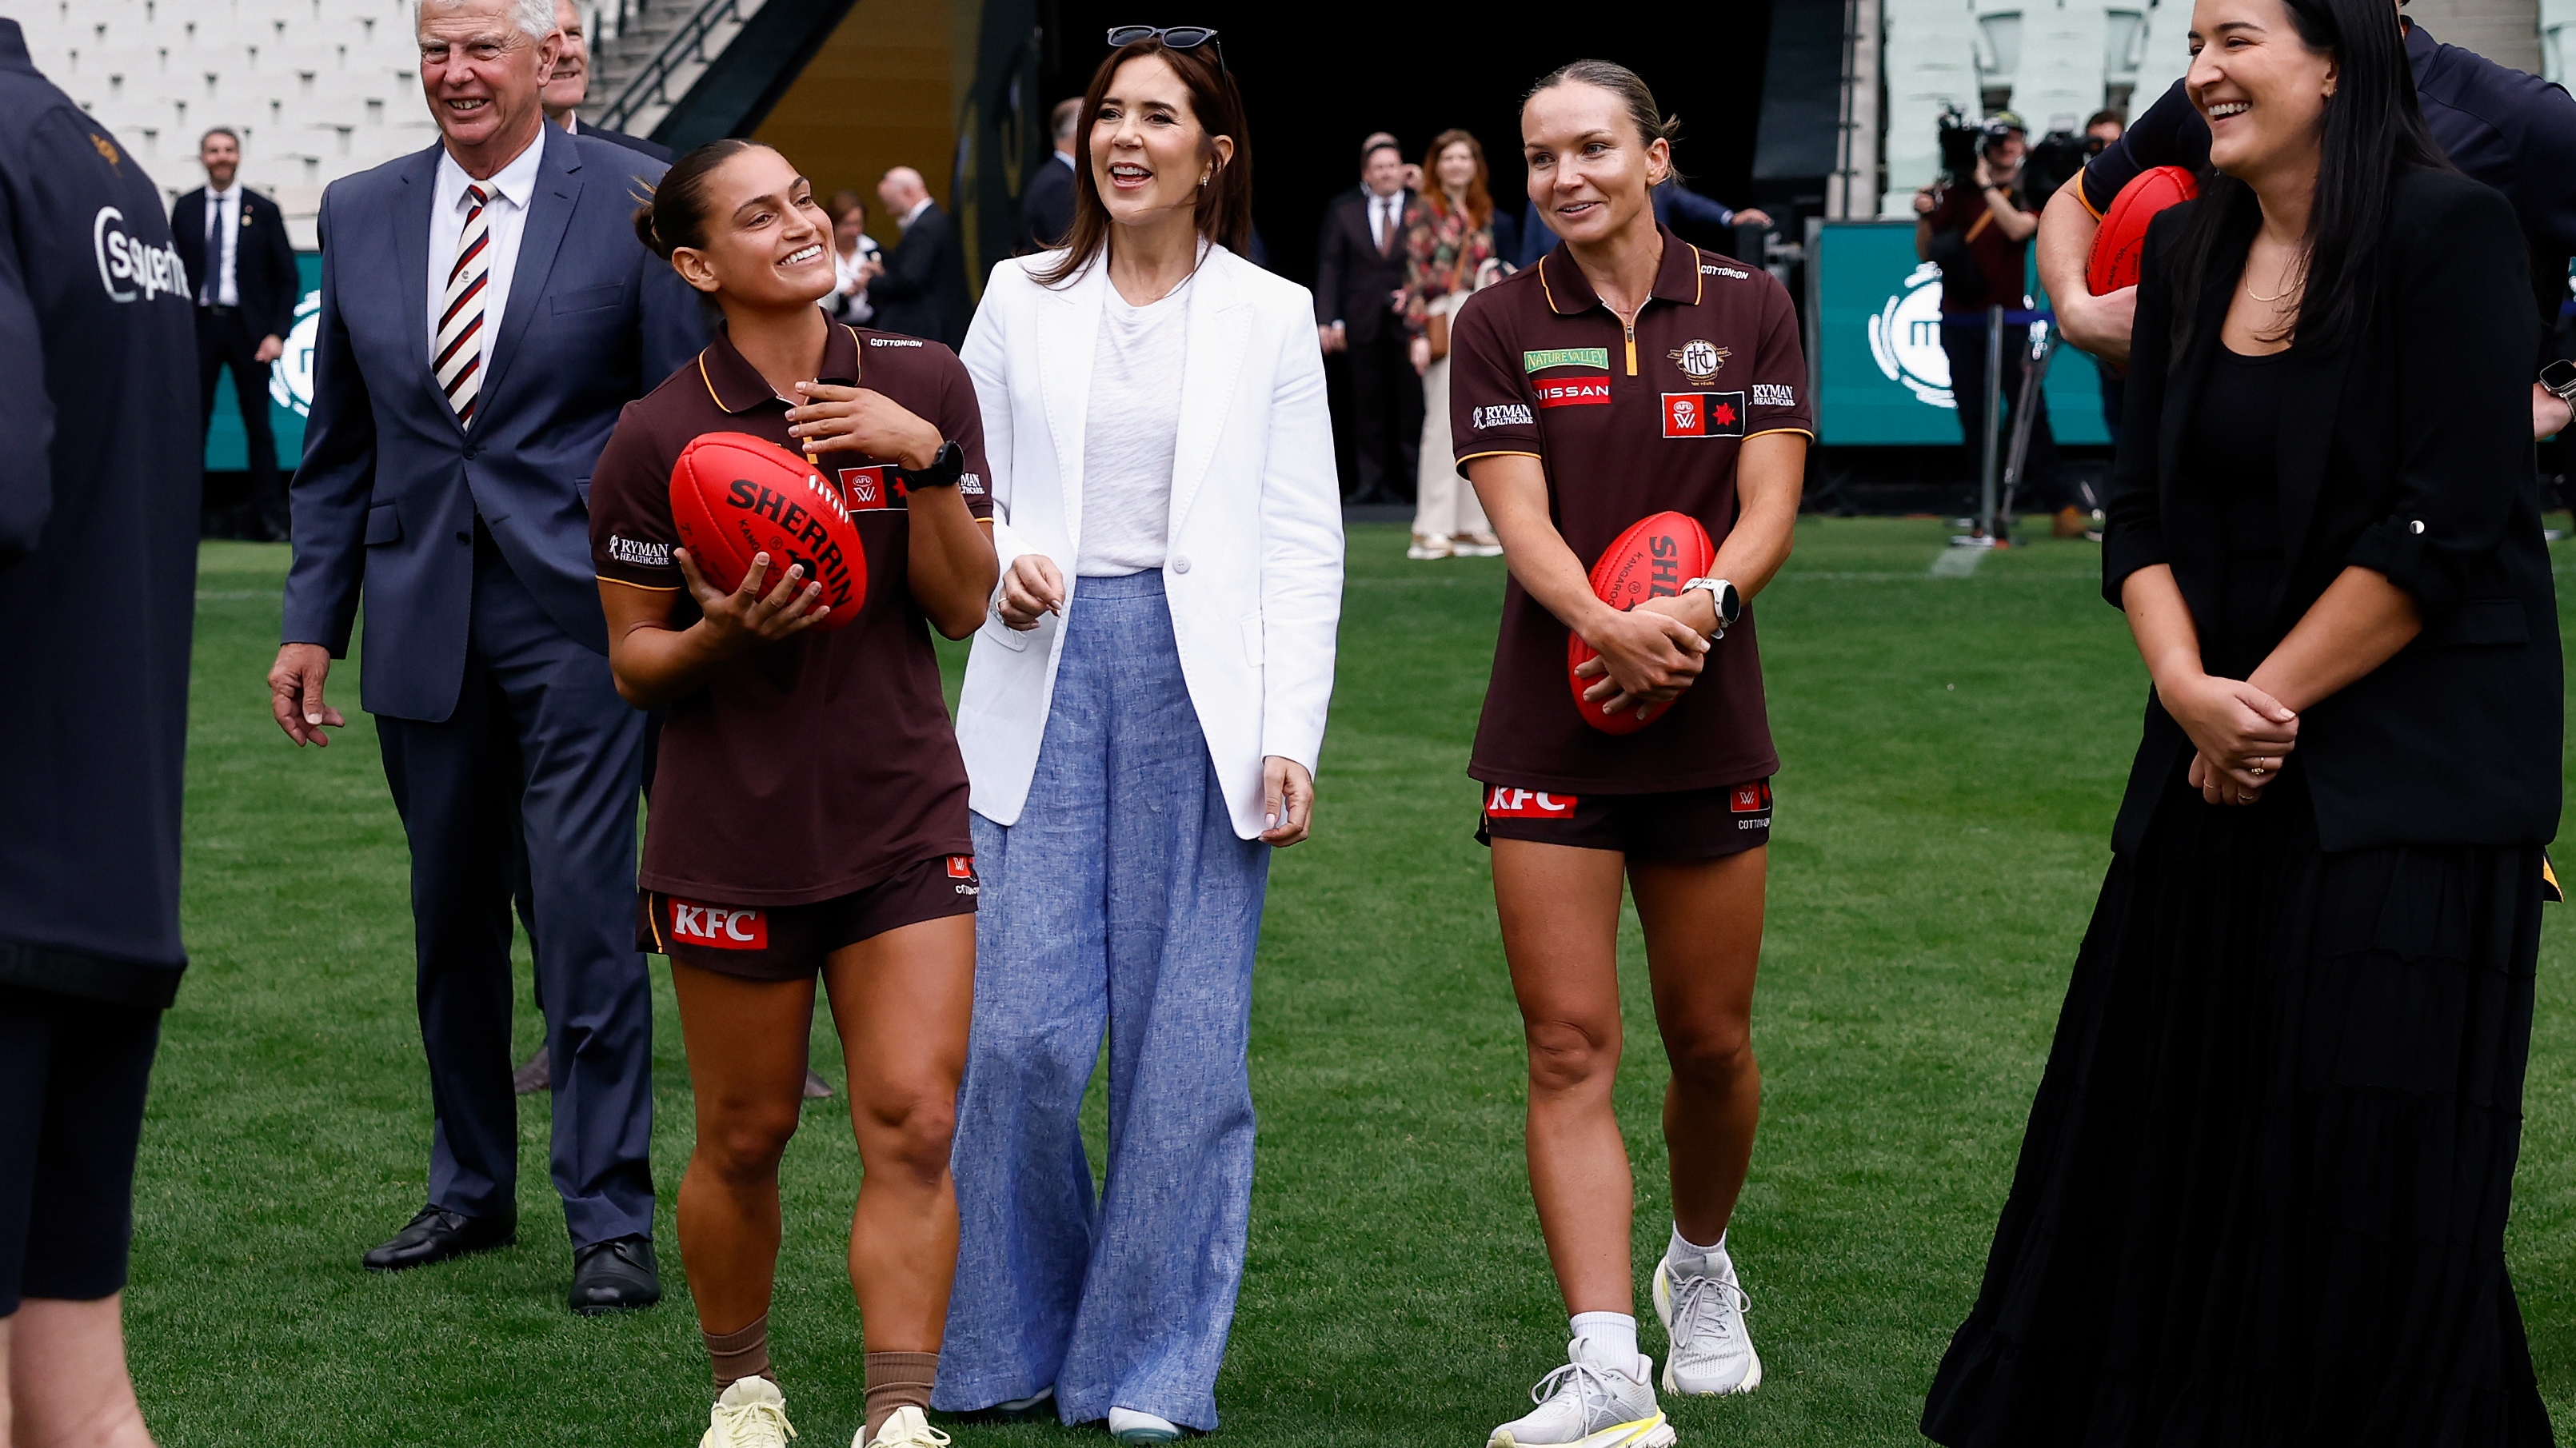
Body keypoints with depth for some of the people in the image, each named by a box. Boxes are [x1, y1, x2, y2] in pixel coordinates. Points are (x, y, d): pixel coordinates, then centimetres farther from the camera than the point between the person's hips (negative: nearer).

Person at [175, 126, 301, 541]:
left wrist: (277, 333, -6)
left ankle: (266, 517, 8)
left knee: (258, 425, 3)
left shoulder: (263, 211, 3)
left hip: (248, 327, -1)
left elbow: (288, 278, 4)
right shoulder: (185, 209, 7)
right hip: (198, 324, 1)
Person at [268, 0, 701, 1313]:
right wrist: (311, 620, 9)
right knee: (449, 919, 13)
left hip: (579, 613, -4)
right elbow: (337, 448, 14)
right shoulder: (360, 212, 9)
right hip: (423, 621, 5)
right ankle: (471, 1189, 27)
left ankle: (610, 1217, 2)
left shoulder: (631, 201, -4)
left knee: (585, 915, -7)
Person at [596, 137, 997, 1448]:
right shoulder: (656, 438, -6)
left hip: (904, 813, 2)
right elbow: (634, 661, 0)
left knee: (914, 1124, -9)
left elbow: (964, 606, 0)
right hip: (732, 832, -2)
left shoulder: (922, 385, 2)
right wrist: (722, 633, -20)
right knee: (746, 1135, 7)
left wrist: (928, 458, -14)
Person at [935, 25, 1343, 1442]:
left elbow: (1304, 542, 3)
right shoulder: (1021, 300, 10)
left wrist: (1291, 736, -5)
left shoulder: (1269, 317, 6)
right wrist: (999, 560, -8)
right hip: (1047, 679, 1)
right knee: (1021, 1028, -5)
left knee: (1184, 1037, 0)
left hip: (1200, 687, -1)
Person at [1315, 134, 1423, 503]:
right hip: (1364, 323, 1)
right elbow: (1330, 268, 6)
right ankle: (1370, 480, 6)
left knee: (1411, 403, -3)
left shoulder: (1422, 210, 6)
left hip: (1409, 320, -1)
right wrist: (1328, 319, -2)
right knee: (1368, 404, 2)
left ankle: (1414, 476, 3)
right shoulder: (1344, 212, 9)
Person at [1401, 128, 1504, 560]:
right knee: (1443, 421, -8)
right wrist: (1420, 333, -13)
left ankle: (1471, 525, 10)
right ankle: (1433, 528, -5)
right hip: (1445, 323, -6)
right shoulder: (1427, 210, -2)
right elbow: (1415, 273, -7)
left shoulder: (1483, 212, 15)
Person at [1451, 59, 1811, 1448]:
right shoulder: (1502, 322, 2)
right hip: (1551, 741, -1)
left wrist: (1697, 606, -23)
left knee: (1711, 1044, 9)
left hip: (1707, 730, 1)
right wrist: (1609, 625, -28)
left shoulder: (1749, 309, 4)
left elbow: (1768, 510, -3)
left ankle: (1698, 1263, 37)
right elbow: (1521, 519, -9)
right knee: (1569, 1048, -8)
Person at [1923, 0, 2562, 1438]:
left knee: (2368, 1152, -2)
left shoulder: (2451, 235, -10)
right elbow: (2144, 509, 7)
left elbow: (2447, 526, -16)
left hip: (2410, 767, -6)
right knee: (2169, 1121, 8)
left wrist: (2270, 703, -13)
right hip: (2216, 764, 6)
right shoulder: (2189, 254, 8)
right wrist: (2188, 686, -10)